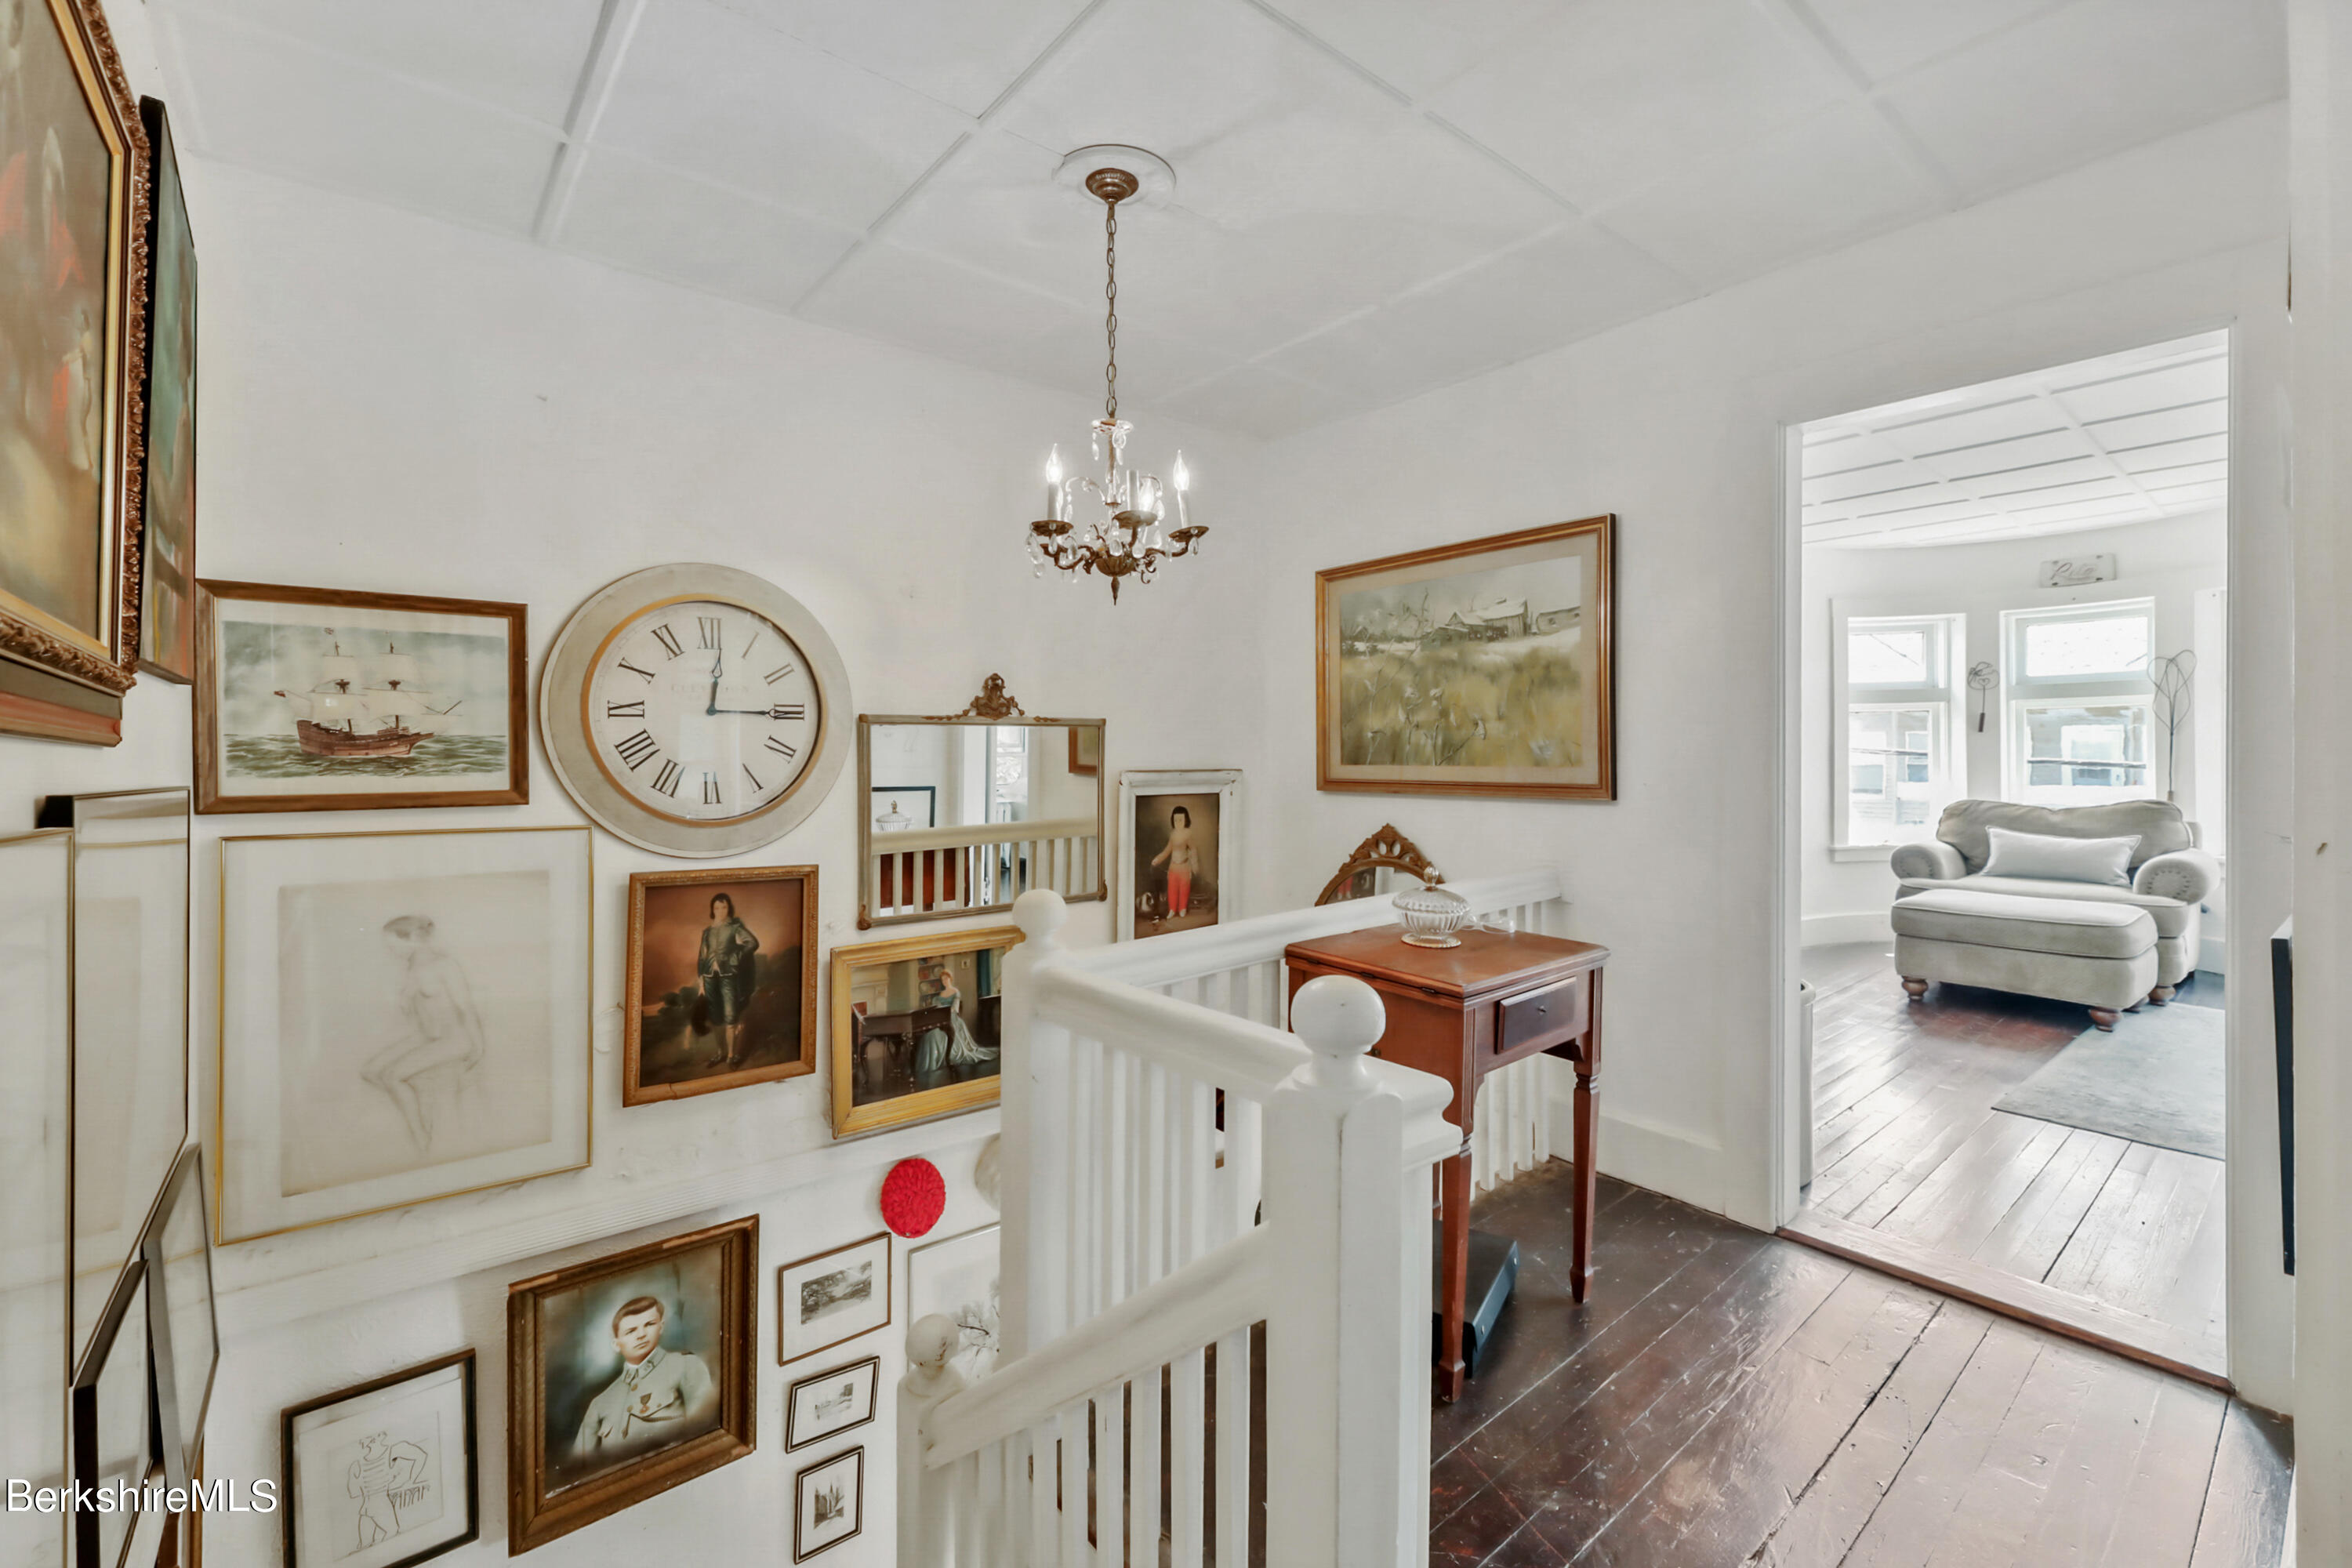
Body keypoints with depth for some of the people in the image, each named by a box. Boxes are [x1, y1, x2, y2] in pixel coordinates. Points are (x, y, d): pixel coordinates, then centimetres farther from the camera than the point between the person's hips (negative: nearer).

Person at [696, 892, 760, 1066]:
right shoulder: (707, 931, 13)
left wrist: (733, 959, -11)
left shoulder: (735, 927, 1)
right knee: (716, 1019, 9)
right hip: (710, 977, 4)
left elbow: (753, 943, -11)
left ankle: (731, 1055, 2)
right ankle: (721, 1052, 22)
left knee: (731, 1018, -6)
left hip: (728, 976, -4)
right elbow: (703, 956, 13)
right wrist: (701, 981, 9)